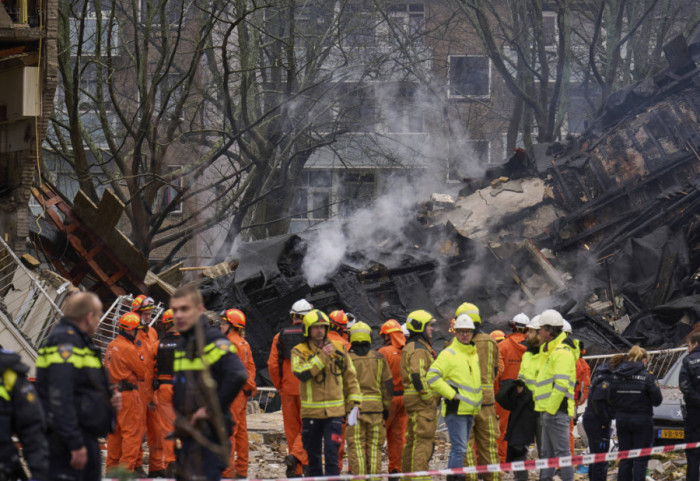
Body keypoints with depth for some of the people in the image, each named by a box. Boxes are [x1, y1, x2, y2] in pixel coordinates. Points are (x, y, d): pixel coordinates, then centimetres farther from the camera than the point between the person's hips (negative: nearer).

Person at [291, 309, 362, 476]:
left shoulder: (339, 348, 7)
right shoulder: (300, 351, 0)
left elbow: (350, 376, 13)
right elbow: (300, 373, -19)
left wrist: (354, 401, 7)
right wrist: (322, 356, -20)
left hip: (334, 411, 0)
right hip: (311, 412, 0)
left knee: (331, 453, -9)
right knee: (313, 454, 9)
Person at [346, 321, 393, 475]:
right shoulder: (379, 358, 5)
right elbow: (388, 384, 6)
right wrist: (386, 407, 14)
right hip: (376, 407, 2)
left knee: (356, 447, -1)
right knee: (374, 446, 8)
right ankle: (374, 476, 8)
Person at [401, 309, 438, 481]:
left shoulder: (412, 347, 20)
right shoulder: (418, 350, -14)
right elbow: (417, 377, -23)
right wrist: (429, 398, -19)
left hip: (417, 401, 11)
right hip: (422, 402, -11)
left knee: (413, 440, 14)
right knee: (423, 441, -11)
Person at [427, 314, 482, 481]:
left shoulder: (474, 354, 16)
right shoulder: (449, 354, -9)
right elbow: (432, 377, -17)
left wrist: (477, 402, 19)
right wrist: (452, 394, -18)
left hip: (470, 410, 8)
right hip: (455, 410, -8)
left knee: (459, 449, 12)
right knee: (459, 448, -14)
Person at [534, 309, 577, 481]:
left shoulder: (562, 352, -13)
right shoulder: (549, 350, 21)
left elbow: (561, 384, -21)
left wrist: (550, 409, -21)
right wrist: (543, 409, 21)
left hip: (556, 411, -11)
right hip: (548, 410, 11)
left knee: (562, 452, -10)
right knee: (546, 453, 13)